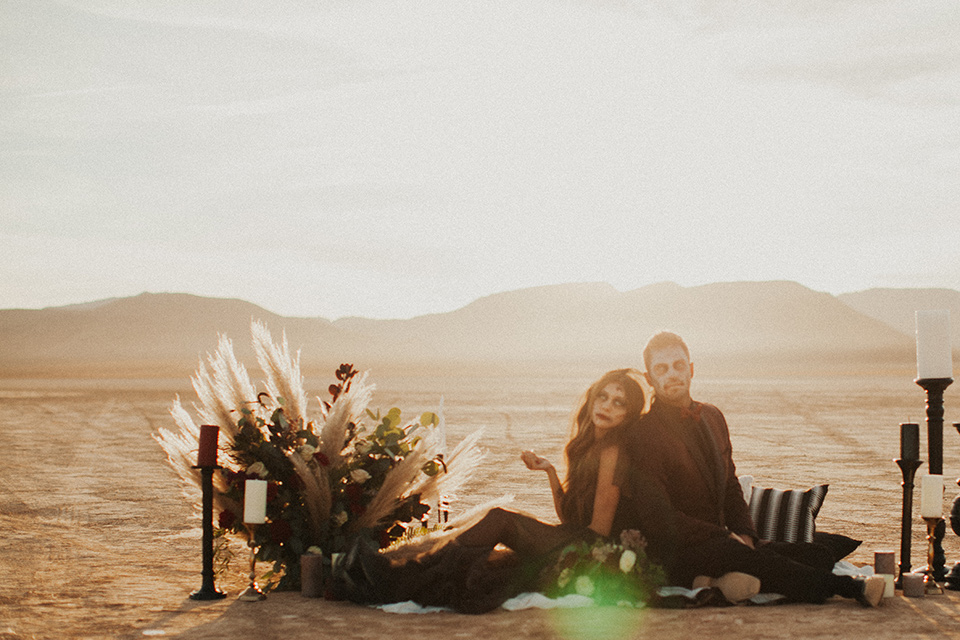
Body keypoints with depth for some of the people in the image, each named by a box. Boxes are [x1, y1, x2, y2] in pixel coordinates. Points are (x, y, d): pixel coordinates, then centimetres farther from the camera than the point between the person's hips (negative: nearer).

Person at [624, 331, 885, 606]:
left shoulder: (712, 416, 14)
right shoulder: (642, 434, -9)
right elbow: (657, 517, -14)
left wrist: (744, 534, 0)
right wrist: (727, 538, -15)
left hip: (718, 544, 7)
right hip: (677, 558, -7)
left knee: (806, 556, -13)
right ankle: (851, 588, -34)